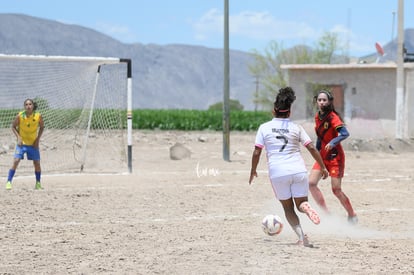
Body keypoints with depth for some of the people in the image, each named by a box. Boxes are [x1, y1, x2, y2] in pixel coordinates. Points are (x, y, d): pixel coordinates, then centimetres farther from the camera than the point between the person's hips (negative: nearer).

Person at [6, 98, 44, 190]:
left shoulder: (38, 116, -12)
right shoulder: (20, 116, -15)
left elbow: (42, 127, 4)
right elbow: (13, 126, -2)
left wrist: (38, 139, -5)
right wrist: (18, 137, -14)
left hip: (33, 144, 2)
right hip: (22, 143, -2)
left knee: (37, 163, 3)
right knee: (16, 161, -15)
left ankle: (38, 183, 21)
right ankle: (8, 182, -9)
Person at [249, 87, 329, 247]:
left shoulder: (264, 128, 2)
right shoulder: (296, 128, 5)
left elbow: (256, 152, 1)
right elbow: (311, 148, 3)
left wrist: (253, 170, 15)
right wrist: (323, 167, 11)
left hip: (277, 173, -1)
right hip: (298, 171, 1)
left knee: (288, 208, 13)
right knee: (301, 203, 13)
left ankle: (301, 237, -8)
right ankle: (306, 207, -27)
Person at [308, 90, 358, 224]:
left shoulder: (332, 117, -15)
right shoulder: (317, 117, 7)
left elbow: (345, 133, -28)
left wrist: (333, 142, -42)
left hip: (335, 156, -7)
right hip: (322, 156, 7)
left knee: (336, 190, -7)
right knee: (311, 183, -9)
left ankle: (352, 216, 11)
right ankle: (326, 213, 0)